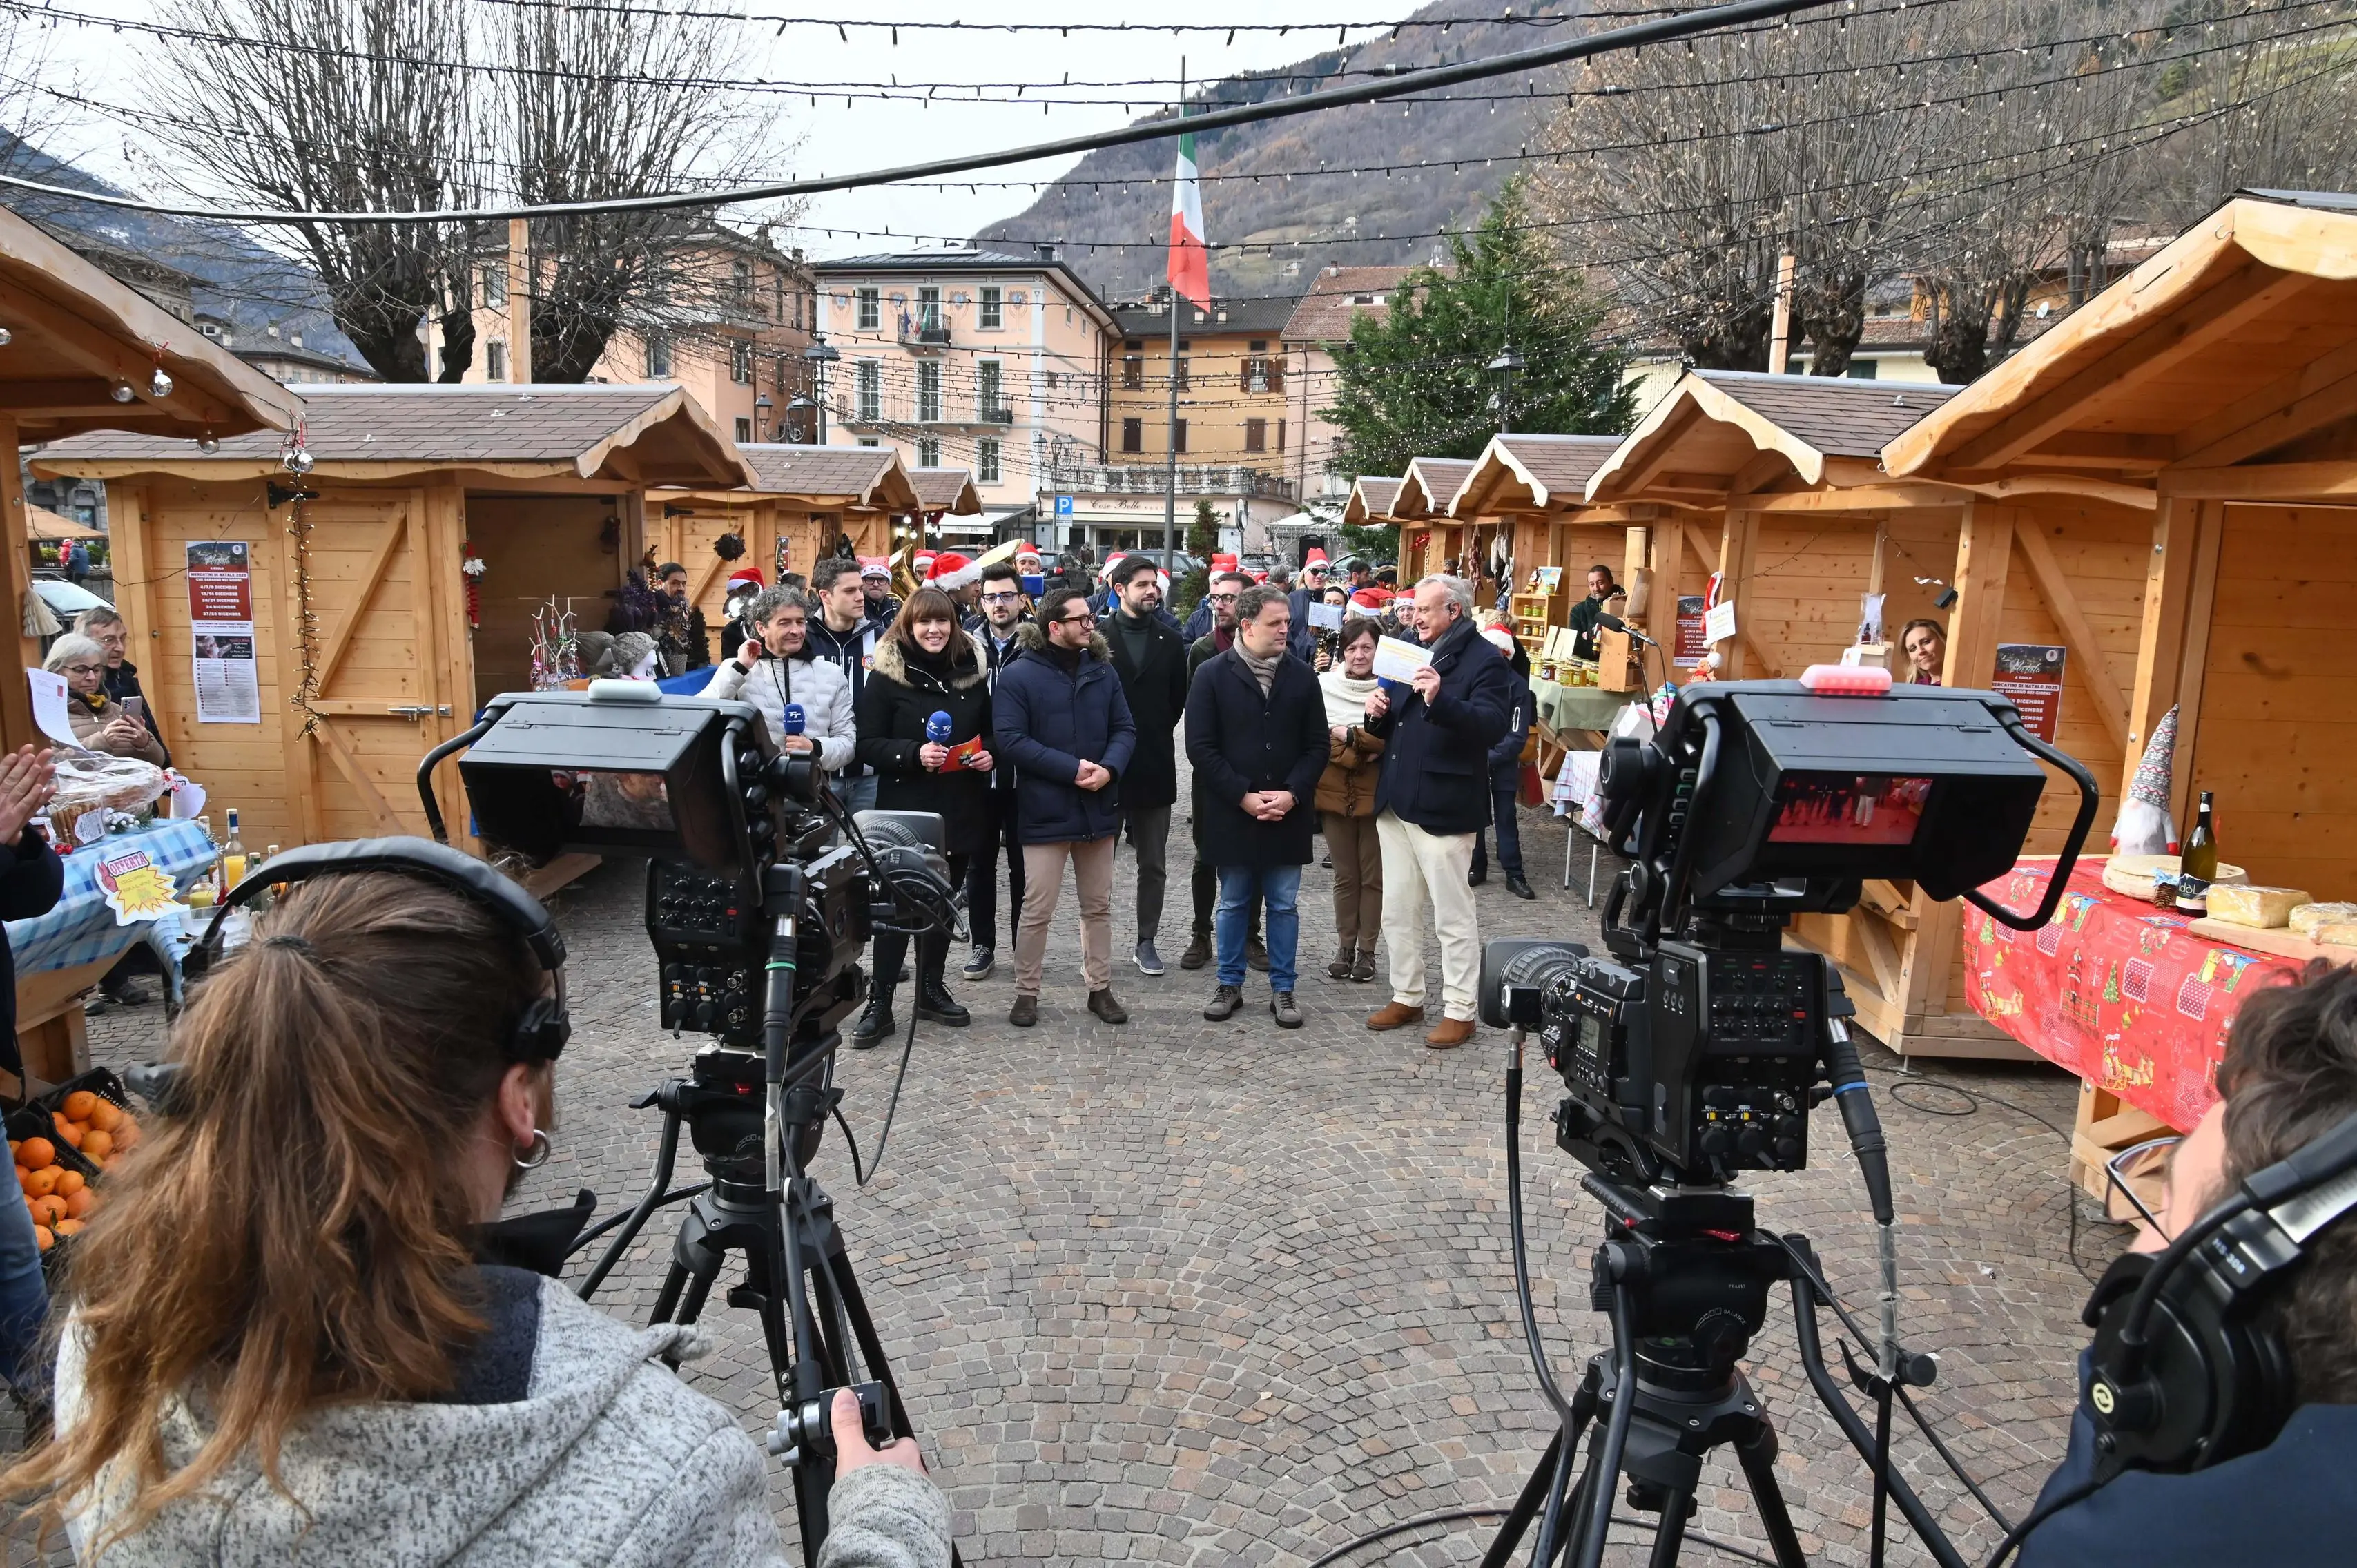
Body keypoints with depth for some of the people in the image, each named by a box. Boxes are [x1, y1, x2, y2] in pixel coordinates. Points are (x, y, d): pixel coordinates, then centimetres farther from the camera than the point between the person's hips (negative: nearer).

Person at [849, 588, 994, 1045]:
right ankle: (880, 1003, 5)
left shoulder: (972, 670, 6)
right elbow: (869, 745, -8)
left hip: (960, 809, 4)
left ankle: (931, 990, 28)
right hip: (905, 808, -4)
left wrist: (989, 754, -4)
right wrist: (914, 754, -23)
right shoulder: (886, 676, -6)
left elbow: (989, 731, 17)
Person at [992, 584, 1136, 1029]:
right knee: (1037, 910, 1)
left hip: (1099, 808, 5)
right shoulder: (1018, 676, -8)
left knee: (1098, 906, 14)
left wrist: (1109, 768, -15)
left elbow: (1125, 730, 6)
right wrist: (1071, 769, -20)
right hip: (1046, 810, -5)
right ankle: (1026, 992, 16)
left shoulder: (1103, 671, 7)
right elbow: (1011, 739, -16)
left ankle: (1100, 988, 26)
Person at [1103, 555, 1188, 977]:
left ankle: (1146, 941, 20)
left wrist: (1157, 735, 7)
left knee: (1154, 865, 9)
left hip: (1154, 766, 3)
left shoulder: (1170, 641, 7)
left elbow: (1178, 698, 13)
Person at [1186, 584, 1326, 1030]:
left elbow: (1317, 746, 3)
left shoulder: (1301, 676, 2)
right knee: (1233, 904, 11)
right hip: (1232, 814, -2)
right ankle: (1230, 984, 25)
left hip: (1288, 815, 2)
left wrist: (1292, 794, -11)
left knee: (1284, 905, 8)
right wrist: (1243, 796, -14)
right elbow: (1200, 747, -8)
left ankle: (1282, 989, 20)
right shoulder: (1212, 675, -5)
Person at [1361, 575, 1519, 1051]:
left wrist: (1441, 700, -36)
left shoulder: (1485, 661, -9)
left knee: (1453, 915, 2)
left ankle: (1460, 1011, 12)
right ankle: (1407, 998, 28)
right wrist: (1379, 714, -1)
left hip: (1443, 807, -8)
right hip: (1396, 801, 8)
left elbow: (1493, 727, -23)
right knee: (1397, 911, 15)